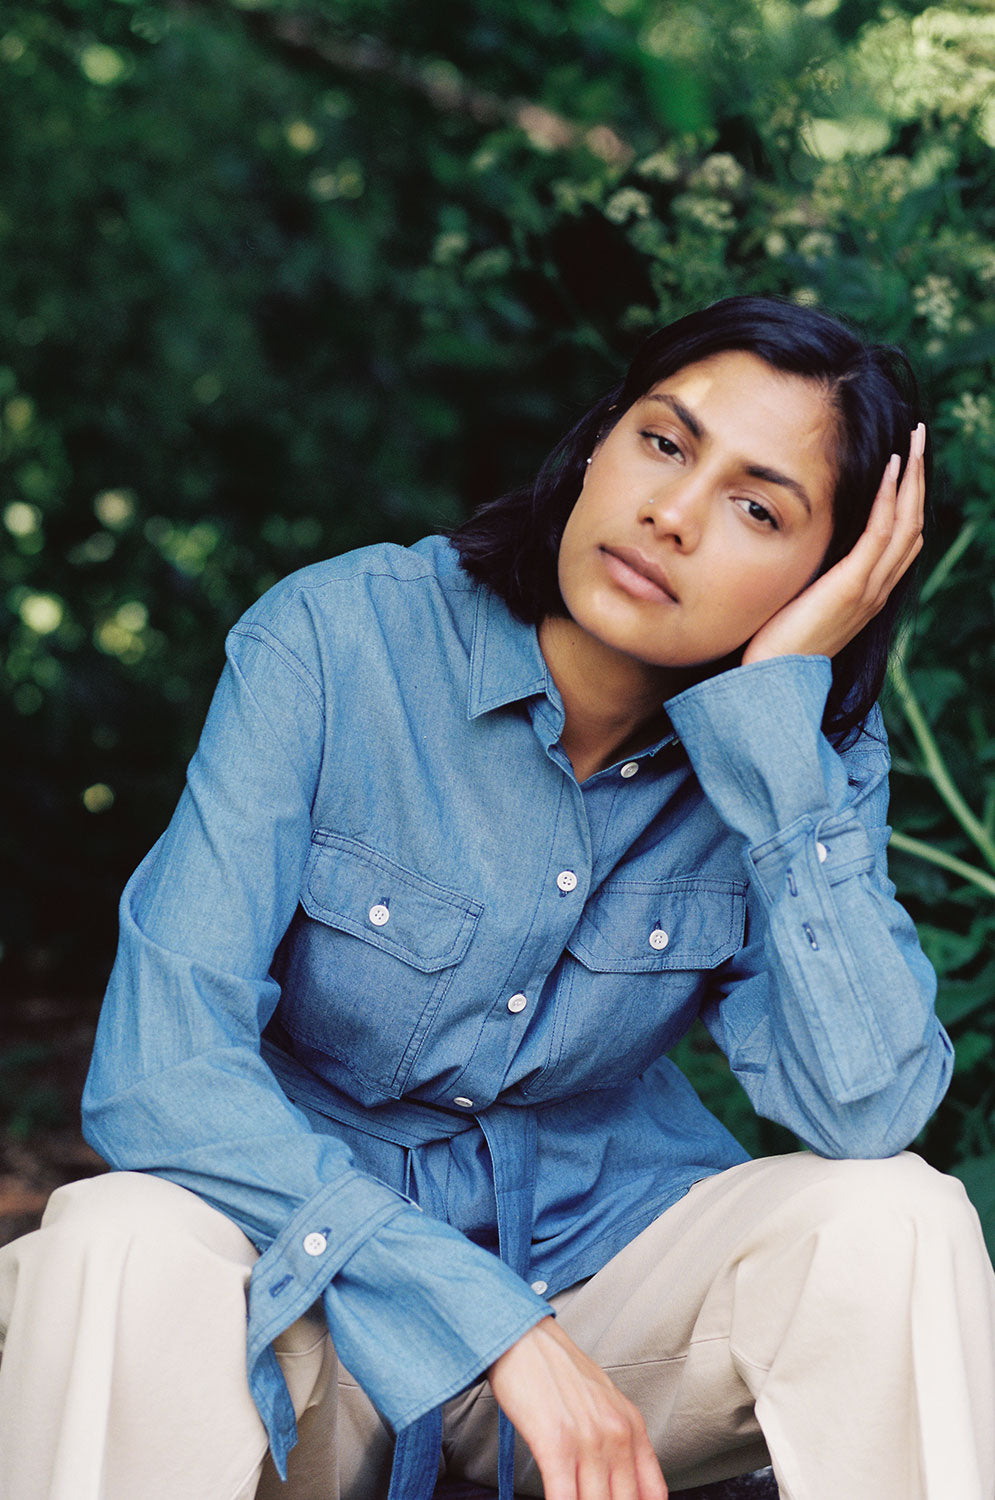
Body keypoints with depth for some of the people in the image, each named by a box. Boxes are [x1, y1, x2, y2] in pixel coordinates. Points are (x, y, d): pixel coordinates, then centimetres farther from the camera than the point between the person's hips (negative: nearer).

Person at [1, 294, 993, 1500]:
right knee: (132, 1246, -34)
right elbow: (158, 1074, -24)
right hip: (321, 1266, -2)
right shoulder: (334, 640, -17)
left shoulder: (806, 749, -8)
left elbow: (866, 1113, -23)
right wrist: (497, 1325, -31)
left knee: (891, 1220, -25)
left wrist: (779, 709, -25)